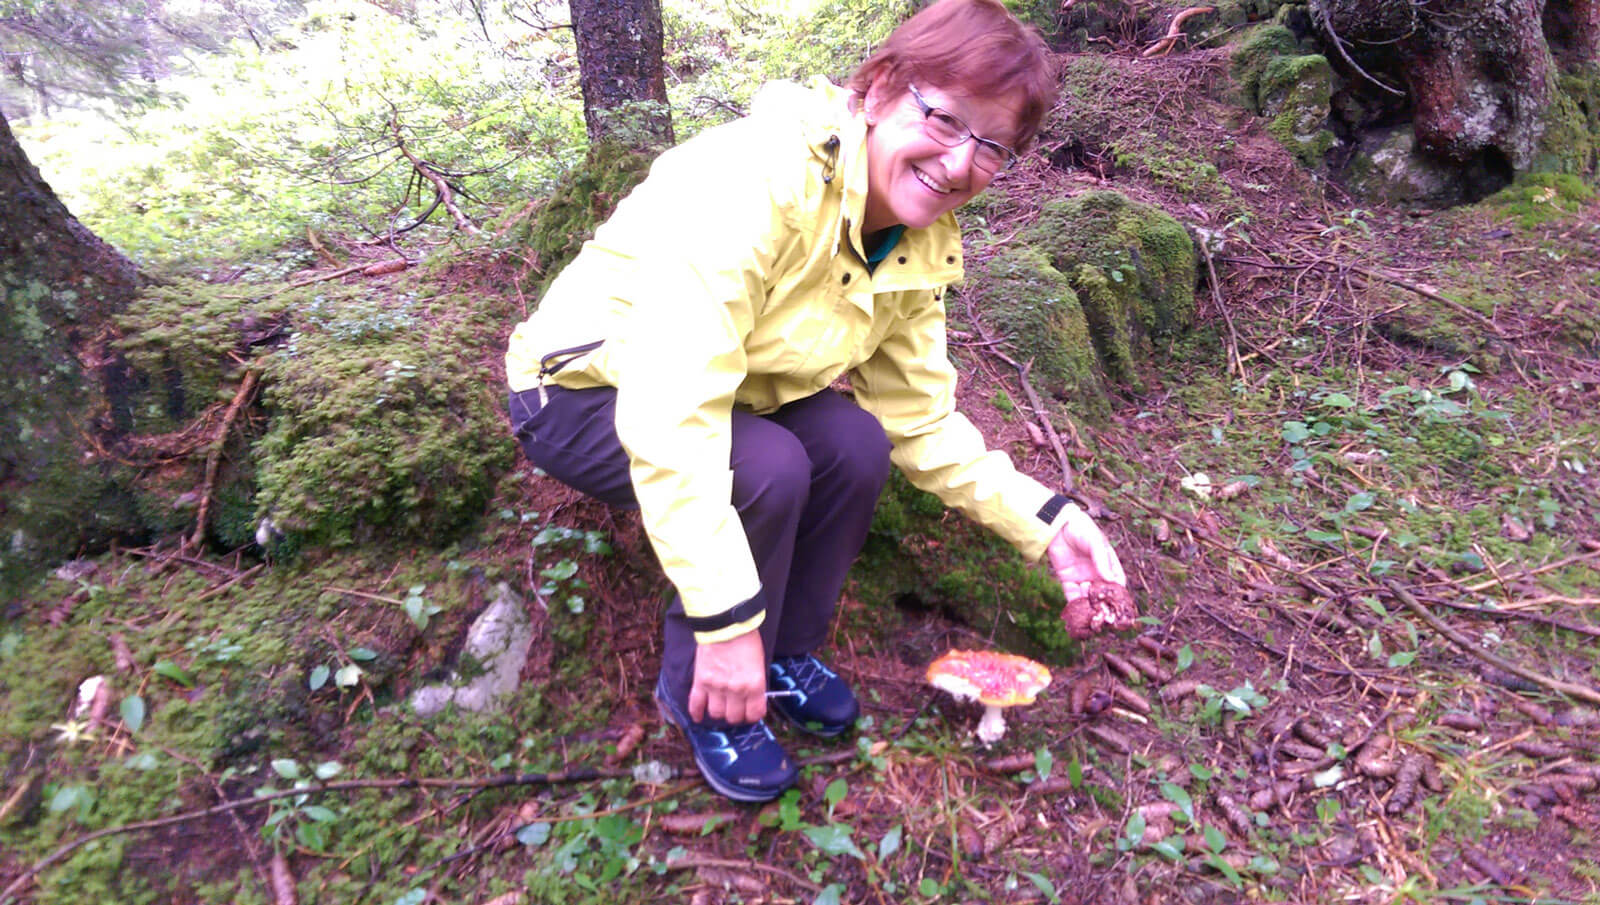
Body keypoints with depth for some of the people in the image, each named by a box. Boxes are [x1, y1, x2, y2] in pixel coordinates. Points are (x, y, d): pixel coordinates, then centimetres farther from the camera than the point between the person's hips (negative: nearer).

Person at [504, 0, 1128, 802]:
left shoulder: (922, 248, -6)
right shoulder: (757, 179, -32)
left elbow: (919, 417, 0)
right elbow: (669, 415, -37)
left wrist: (1044, 520, -10)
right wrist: (727, 622, -35)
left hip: (731, 393, 7)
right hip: (582, 393, -6)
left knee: (857, 443, -17)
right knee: (770, 466, -29)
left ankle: (786, 654, 6)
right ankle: (701, 695, -4)